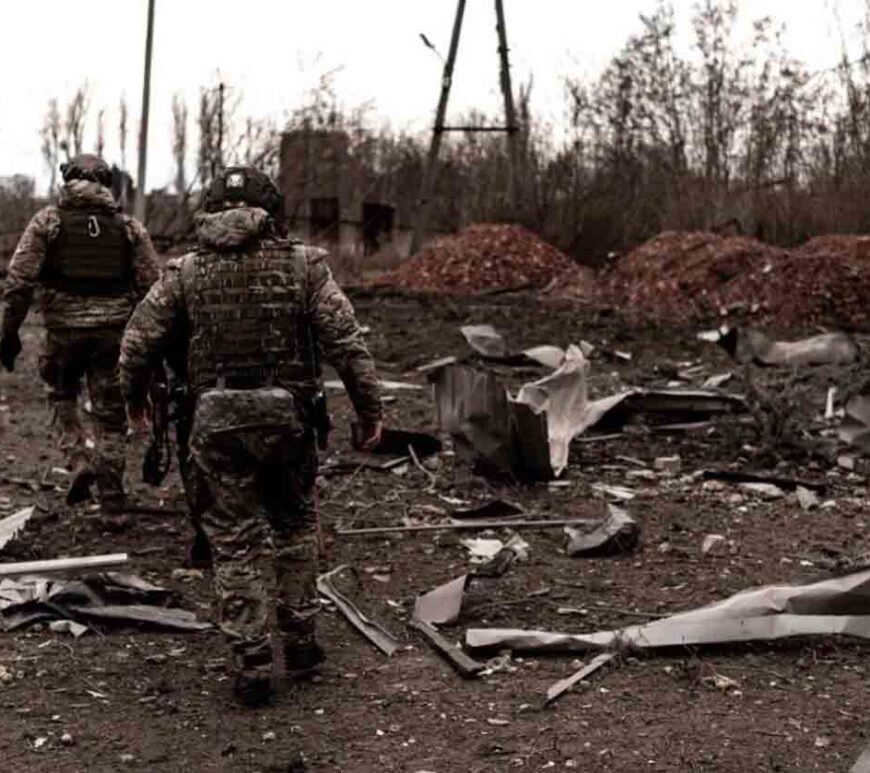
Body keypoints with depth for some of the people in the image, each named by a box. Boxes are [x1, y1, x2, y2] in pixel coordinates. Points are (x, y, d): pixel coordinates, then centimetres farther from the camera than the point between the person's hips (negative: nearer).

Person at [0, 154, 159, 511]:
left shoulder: (47, 221, 3)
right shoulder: (130, 227, 7)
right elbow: (151, 286, 3)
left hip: (64, 329, -1)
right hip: (113, 331, 1)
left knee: (62, 396, 23)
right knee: (111, 414, 11)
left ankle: (78, 461, 4)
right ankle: (111, 495, 14)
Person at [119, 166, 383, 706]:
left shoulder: (187, 272, 2)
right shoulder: (304, 265, -1)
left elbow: (139, 342, 5)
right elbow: (348, 342, -6)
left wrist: (135, 398, 22)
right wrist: (370, 409, 2)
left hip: (217, 423, 0)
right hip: (288, 418, 0)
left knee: (236, 543, 8)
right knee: (295, 526, 21)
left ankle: (253, 667, 9)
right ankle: (300, 642, 26)